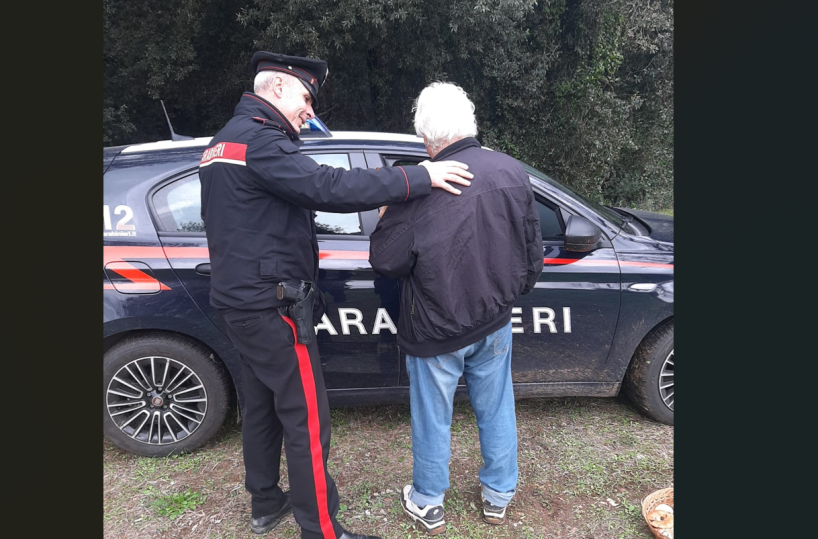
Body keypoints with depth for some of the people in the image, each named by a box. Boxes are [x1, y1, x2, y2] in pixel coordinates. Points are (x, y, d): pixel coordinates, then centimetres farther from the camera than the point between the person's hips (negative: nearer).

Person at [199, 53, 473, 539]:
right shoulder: (259, 139, -17)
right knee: (308, 421, -1)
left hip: (240, 299, 11)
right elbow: (328, 187, -30)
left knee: (262, 406, 20)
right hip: (270, 306, -11)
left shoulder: (225, 139, 17)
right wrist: (419, 178, -28)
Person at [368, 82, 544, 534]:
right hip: (494, 321, 4)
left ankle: (428, 505, 38)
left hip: (435, 330, -4)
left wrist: (386, 218, 4)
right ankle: (498, 498, 41)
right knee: (496, 411, 21)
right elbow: (532, 249, 3)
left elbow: (386, 261, -15)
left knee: (433, 420, 16)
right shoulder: (512, 171, -7)